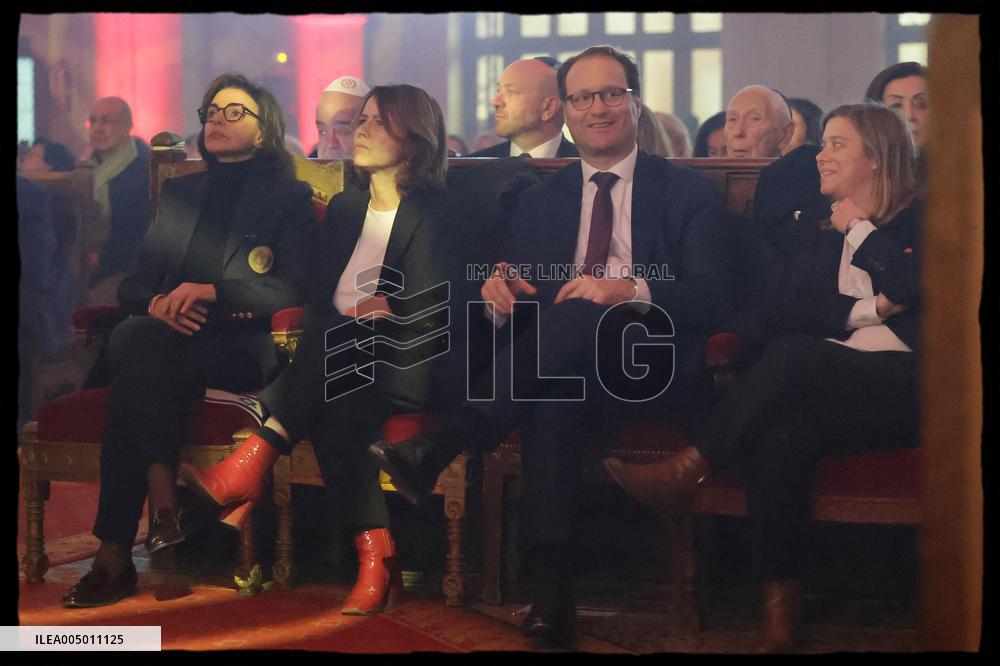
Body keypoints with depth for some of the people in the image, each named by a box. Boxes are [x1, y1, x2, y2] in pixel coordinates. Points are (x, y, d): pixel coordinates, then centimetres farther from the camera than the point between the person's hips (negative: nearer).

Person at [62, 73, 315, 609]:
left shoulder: (288, 196, 12)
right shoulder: (177, 193, 26)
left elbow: (294, 290, -2)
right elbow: (134, 282, 19)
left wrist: (213, 292, -16)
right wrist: (157, 303, -6)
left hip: (244, 346, -4)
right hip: (167, 336, 4)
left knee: (138, 346, -34)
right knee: (135, 340, -35)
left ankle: (116, 551, -34)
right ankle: (161, 498, -35)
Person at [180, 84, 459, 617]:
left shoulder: (431, 210, 2)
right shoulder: (344, 207, 19)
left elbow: (428, 310, -9)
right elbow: (316, 300, 10)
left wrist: (352, 323, -9)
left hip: (409, 367, -4)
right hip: (340, 368, 4)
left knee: (337, 345, -34)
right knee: (333, 406, -32)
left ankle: (252, 464, -34)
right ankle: (376, 558, -36)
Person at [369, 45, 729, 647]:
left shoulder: (691, 193, 9)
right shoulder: (540, 201, 20)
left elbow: (709, 300, -5)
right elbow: (522, 303, 15)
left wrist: (630, 290, -25)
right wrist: (502, 296, -12)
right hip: (567, 370, 2)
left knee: (580, 315, -34)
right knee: (552, 400, -36)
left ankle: (438, 450, -35)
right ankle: (551, 588, -39)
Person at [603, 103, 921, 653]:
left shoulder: (921, 217, 11)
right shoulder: (821, 231, 24)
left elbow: (913, 286, -10)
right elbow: (789, 309, 9)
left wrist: (858, 227, 2)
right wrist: (868, 309, -5)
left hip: (904, 382, -3)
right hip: (828, 384, 4)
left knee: (795, 355, -35)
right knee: (781, 438, -33)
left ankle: (688, 471, -30)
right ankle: (778, 615, -33)